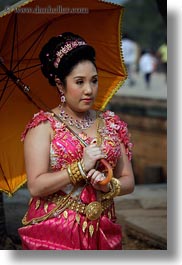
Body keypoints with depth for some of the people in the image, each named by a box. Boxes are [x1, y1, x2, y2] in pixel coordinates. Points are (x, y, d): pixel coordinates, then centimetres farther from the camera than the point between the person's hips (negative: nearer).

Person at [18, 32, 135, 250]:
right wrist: (80, 167, -18)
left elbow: (128, 181, 9)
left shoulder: (111, 124, 9)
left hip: (100, 232, 4)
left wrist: (108, 186, -12)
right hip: (53, 232, -4)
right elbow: (35, 186, -13)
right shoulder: (44, 125, -4)